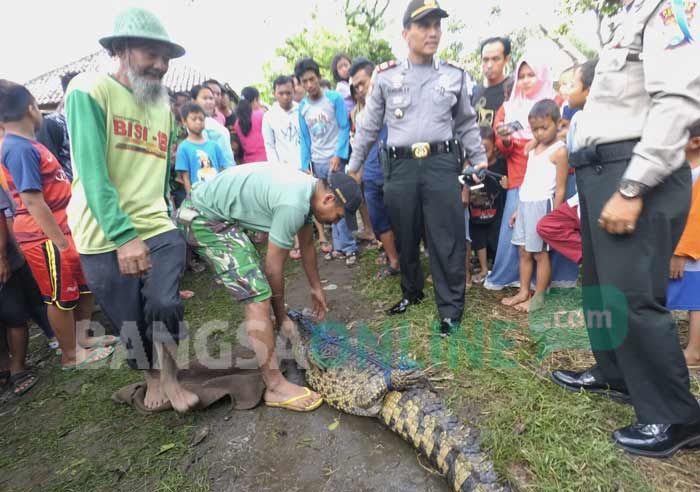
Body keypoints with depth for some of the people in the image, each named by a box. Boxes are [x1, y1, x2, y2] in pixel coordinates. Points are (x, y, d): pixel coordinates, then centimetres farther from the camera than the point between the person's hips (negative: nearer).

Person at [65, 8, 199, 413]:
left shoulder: (164, 107, 11)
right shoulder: (90, 91, -7)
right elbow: (92, 172, -18)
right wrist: (124, 236, -26)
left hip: (158, 228, 3)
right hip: (104, 237, -3)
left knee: (164, 305, -14)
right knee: (130, 323, 9)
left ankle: (169, 377, 14)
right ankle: (153, 379, 36)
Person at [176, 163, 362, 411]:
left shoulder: (307, 189, 4)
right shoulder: (293, 204, -25)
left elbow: (307, 245, 18)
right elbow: (274, 267, -16)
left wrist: (316, 288, 28)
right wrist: (281, 316, -3)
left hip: (210, 209, 11)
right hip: (204, 218, -11)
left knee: (255, 277, 23)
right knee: (258, 295, -15)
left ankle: (260, 348, 43)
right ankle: (276, 386, -7)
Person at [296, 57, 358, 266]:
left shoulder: (335, 98, -4)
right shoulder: (302, 107, 8)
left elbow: (345, 128, -7)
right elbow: (305, 138, 9)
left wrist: (338, 155, -17)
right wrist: (305, 165, 3)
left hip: (336, 159, -4)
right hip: (317, 162, 4)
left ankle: (349, 247, 1)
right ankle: (340, 245, 14)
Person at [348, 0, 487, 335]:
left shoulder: (455, 76, 11)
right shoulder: (386, 77, 8)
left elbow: (467, 124, 18)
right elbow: (368, 127, 13)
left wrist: (480, 160, 10)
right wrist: (352, 167, 14)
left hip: (442, 165, 0)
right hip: (400, 168, 1)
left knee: (447, 241, -3)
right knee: (405, 238, 11)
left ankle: (451, 309, 11)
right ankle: (411, 291, 34)